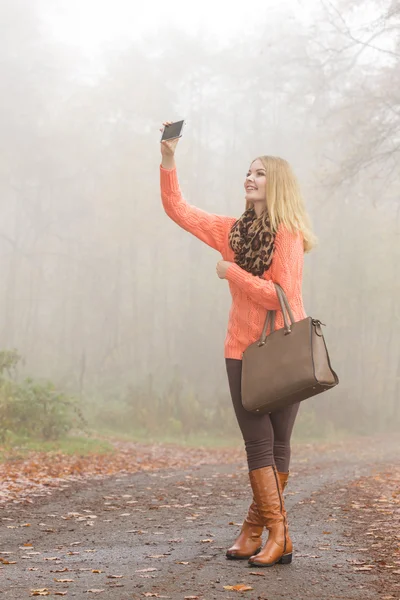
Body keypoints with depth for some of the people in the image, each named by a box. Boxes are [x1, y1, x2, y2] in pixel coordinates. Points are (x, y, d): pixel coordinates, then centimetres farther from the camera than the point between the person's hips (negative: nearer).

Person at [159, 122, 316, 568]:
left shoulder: (287, 235, -7)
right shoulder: (234, 230, 9)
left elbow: (280, 295, -17)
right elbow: (177, 209, 12)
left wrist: (232, 272, -11)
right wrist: (168, 160, 3)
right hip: (244, 350, 4)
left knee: (277, 445, 4)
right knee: (259, 443, -2)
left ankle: (255, 529, 12)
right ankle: (276, 535, 2)